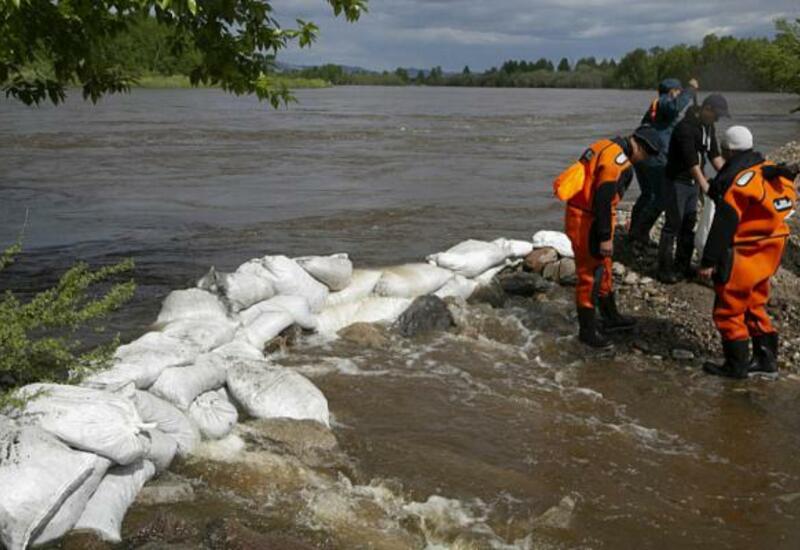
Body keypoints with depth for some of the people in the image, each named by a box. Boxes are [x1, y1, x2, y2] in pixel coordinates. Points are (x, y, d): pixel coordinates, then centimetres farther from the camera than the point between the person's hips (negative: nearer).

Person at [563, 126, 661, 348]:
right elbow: (602, 200, -26)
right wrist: (605, 237, -21)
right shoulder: (617, 160, -20)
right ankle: (587, 331, 10)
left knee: (603, 269, 22)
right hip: (586, 221, -10)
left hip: (580, 212, 10)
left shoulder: (606, 147, 11)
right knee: (590, 275, 0)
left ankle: (611, 317, 37)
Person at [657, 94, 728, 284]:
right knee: (673, 224, -5)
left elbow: (714, 155, 11)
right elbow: (691, 161, -28)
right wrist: (706, 188, -31)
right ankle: (664, 269, 3)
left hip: (693, 182, 8)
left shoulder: (709, 127, 4)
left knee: (689, 224, 12)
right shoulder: (685, 127, -24)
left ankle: (682, 266, 22)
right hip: (677, 182, -8)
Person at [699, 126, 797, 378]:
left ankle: (736, 365, 10)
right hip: (768, 254, 9)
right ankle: (766, 357, 26)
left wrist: (708, 262, -18)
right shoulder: (771, 173, 5)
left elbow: (723, 226, -21)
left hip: (742, 257, -8)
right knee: (755, 306, 21)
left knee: (729, 310, 3)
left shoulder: (737, 182, -20)